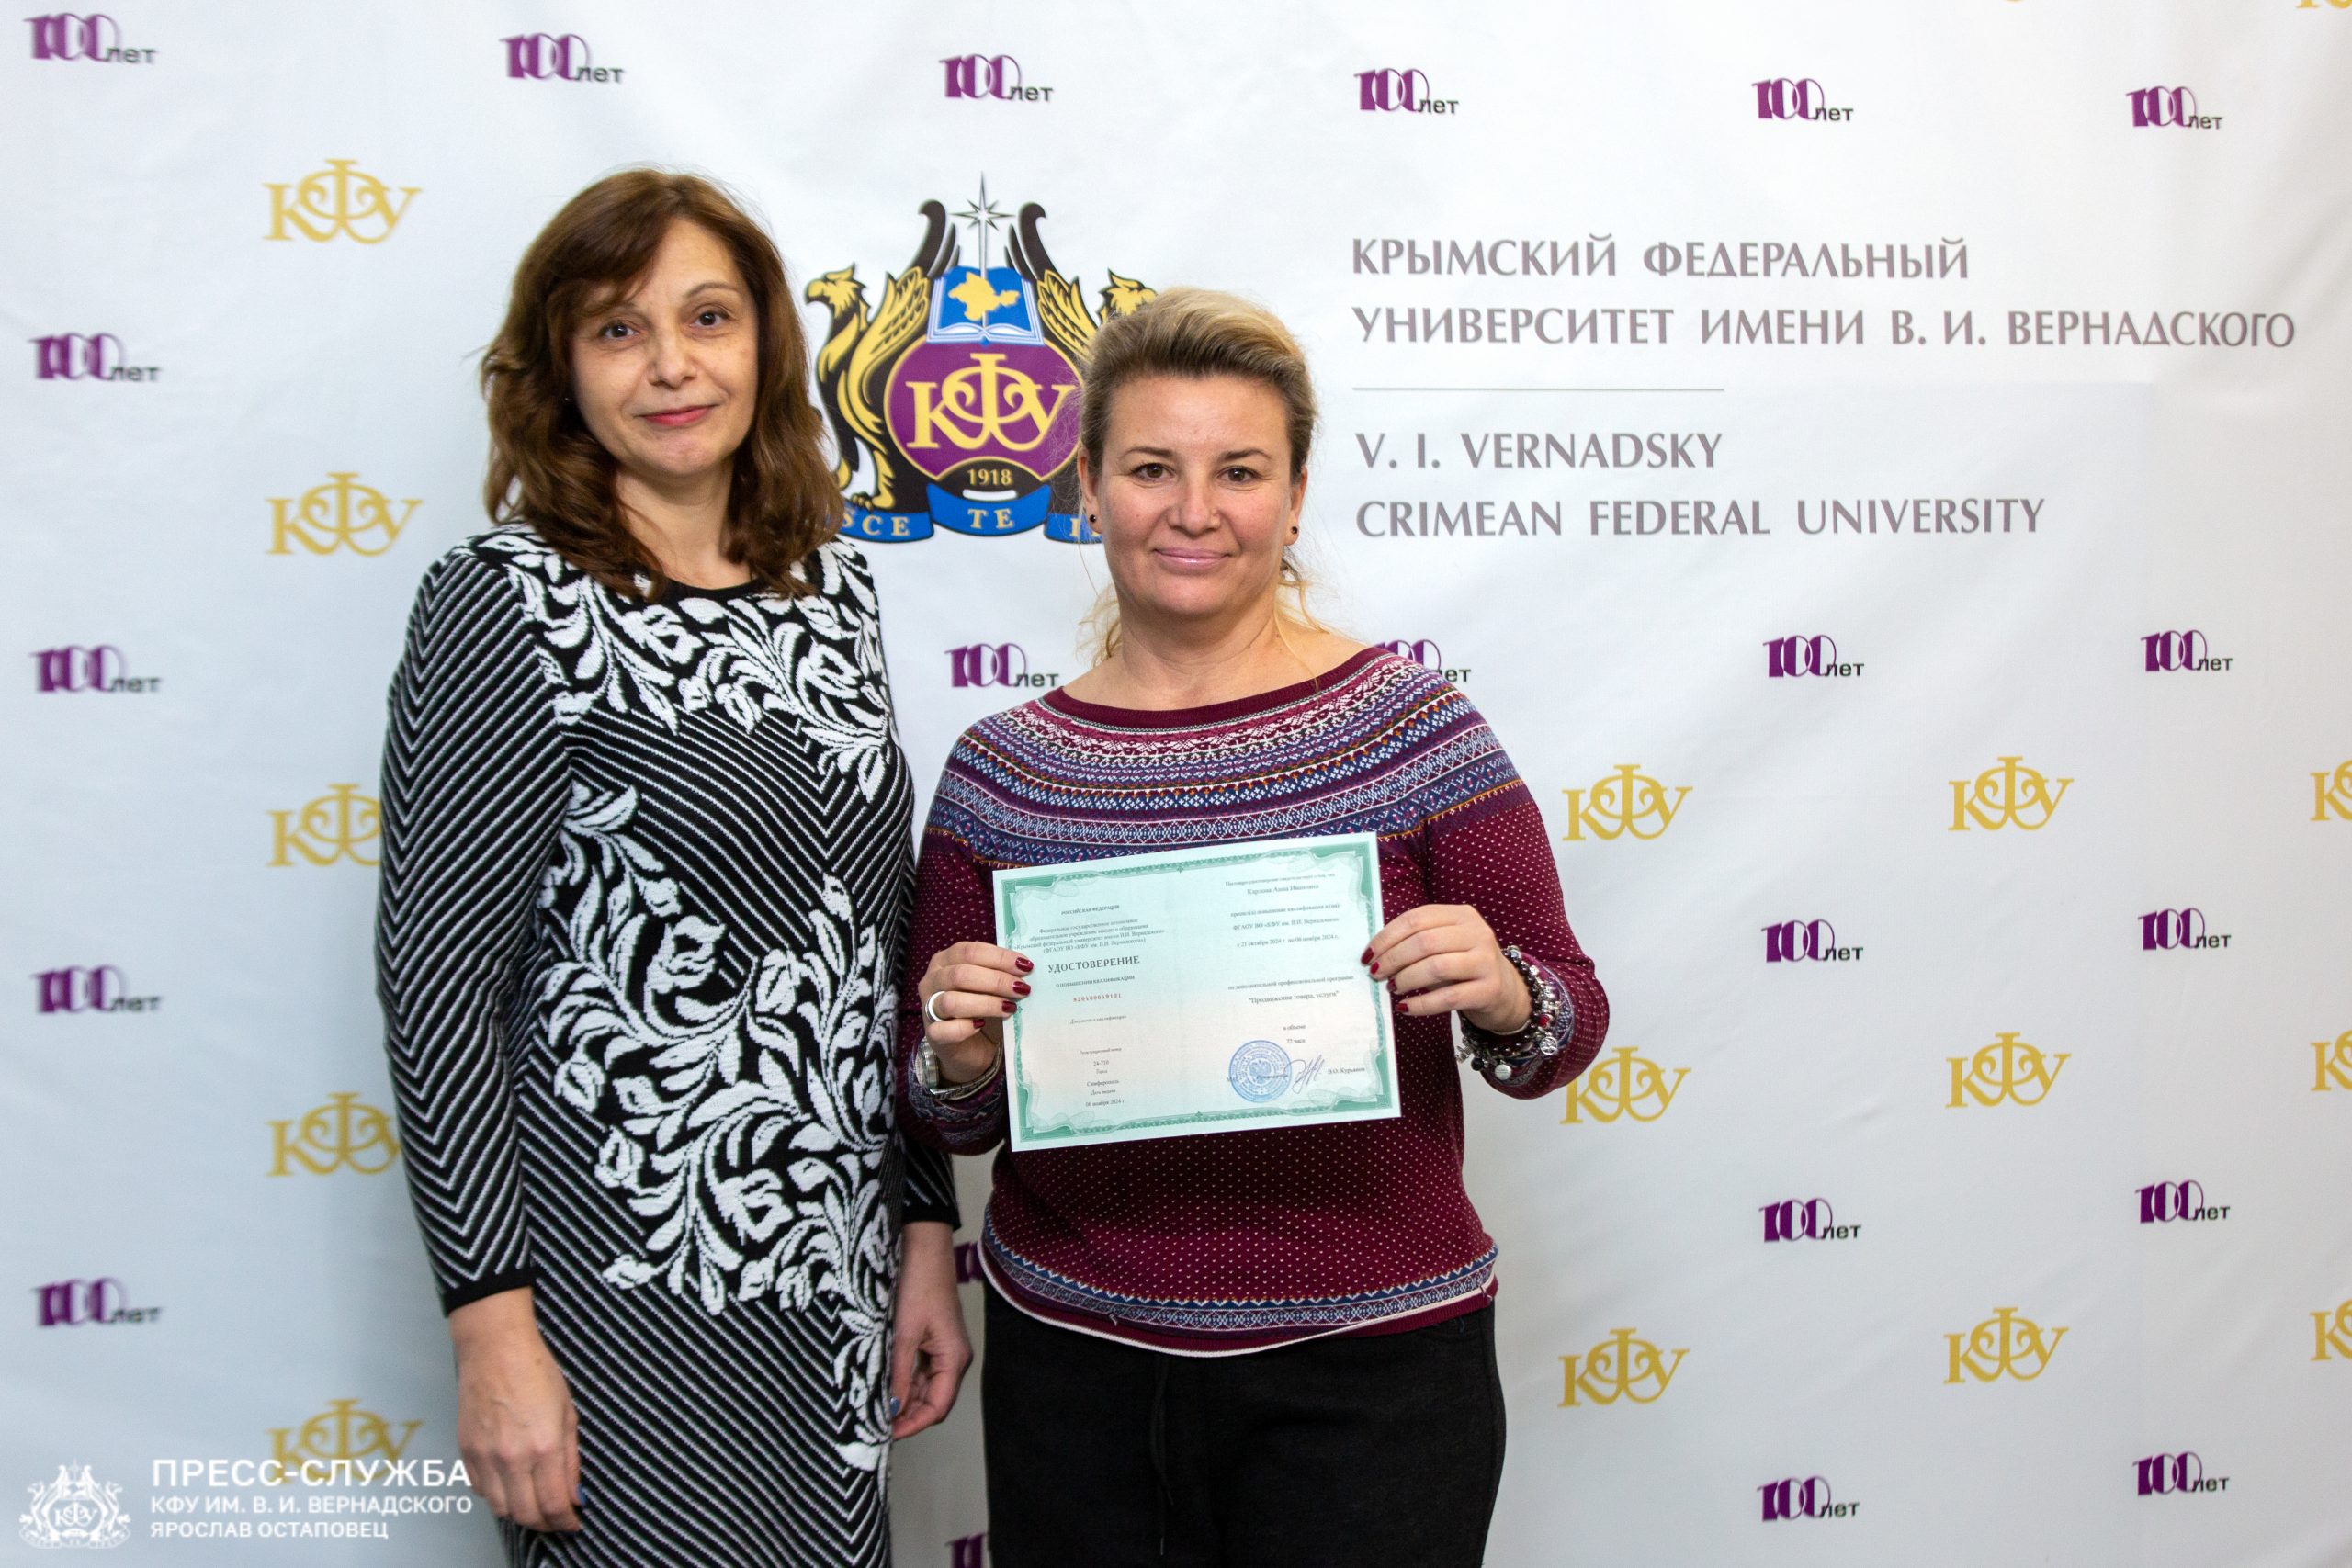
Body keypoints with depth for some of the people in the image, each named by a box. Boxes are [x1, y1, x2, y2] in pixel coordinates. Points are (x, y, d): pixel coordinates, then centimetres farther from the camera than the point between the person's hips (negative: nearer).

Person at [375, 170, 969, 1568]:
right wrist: (494, 1329, -16)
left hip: (838, 1285, 6)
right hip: (631, 1287, -6)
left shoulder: (830, 581, 8)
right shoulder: (511, 602, -10)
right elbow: (436, 973, -12)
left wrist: (927, 1229, 9)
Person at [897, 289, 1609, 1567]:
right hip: (1071, 1374, 2)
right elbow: (947, 1119, 7)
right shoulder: (999, 769, -1)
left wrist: (1505, 999, -22)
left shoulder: (1409, 725, -6)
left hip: (1366, 1375, -2)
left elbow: (1568, 1017, -1)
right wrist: (959, 1063, -14)